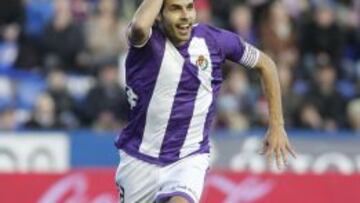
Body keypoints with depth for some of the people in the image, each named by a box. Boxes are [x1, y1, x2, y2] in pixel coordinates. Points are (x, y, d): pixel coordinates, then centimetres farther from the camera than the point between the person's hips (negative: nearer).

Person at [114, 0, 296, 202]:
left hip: (190, 158, 0)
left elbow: (265, 64, 9)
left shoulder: (213, 39, -6)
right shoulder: (147, 38, -14)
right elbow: (139, 26, -41)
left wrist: (277, 126, 7)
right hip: (140, 160, 0)